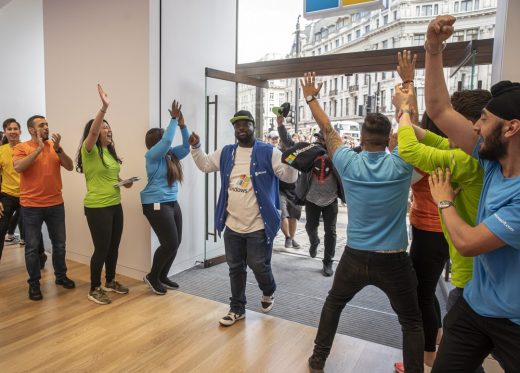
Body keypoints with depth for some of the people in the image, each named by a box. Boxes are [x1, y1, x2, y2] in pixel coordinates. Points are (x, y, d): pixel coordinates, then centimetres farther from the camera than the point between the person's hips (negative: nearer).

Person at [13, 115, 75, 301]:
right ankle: (34, 283, 19)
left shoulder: (54, 146, 6)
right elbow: (18, 167, -21)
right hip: (31, 206, -3)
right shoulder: (21, 147, -4)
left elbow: (70, 167, -4)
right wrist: (39, 148, -20)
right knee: (32, 247, 5)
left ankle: (61, 276, 30)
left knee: (59, 244, 14)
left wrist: (57, 148, -17)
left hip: (56, 204, 4)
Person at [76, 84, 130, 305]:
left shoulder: (110, 152, 12)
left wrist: (124, 182, 3)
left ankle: (110, 281, 33)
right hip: (97, 208, -8)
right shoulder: (89, 151, -11)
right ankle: (94, 290, 15)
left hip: (115, 205, 8)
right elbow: (92, 131, -32)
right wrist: (104, 107, -42)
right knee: (102, 248, -1)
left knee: (113, 246, 15)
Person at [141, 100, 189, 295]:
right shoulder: (152, 155, -10)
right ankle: (152, 277, 13)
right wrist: (174, 119, -15)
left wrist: (182, 125, -2)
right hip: (156, 205, -8)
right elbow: (167, 140, -23)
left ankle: (162, 277, 27)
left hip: (172, 203, 8)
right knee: (170, 244, -9)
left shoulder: (171, 155, 11)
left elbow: (186, 146, 7)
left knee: (175, 243, 9)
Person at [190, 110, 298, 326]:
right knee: (235, 268, 15)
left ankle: (268, 292, 40)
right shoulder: (226, 153, 7)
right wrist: (196, 148, 6)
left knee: (259, 266, 6)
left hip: (259, 226, -4)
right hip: (232, 225, 5)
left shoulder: (268, 152, -8)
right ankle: (237, 308, 33)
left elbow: (289, 177, -13)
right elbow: (205, 164, 22)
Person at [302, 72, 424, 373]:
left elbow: (328, 130, 4)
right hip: (394, 260, -1)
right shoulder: (400, 165, -11)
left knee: (333, 305, 25)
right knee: (412, 323, 19)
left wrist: (311, 98, 17)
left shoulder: (349, 164, -9)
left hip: (355, 257, 2)